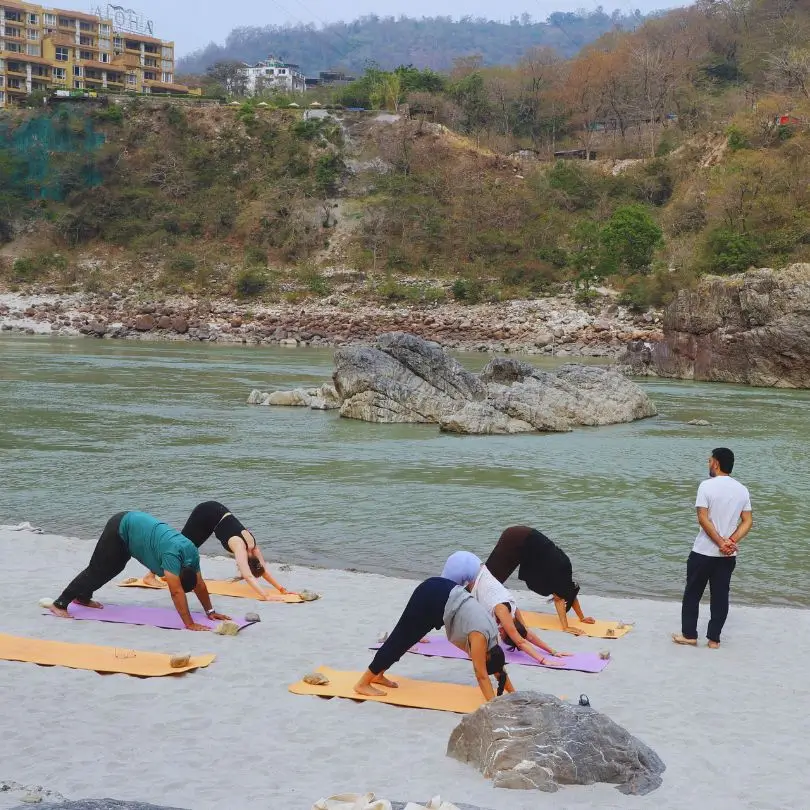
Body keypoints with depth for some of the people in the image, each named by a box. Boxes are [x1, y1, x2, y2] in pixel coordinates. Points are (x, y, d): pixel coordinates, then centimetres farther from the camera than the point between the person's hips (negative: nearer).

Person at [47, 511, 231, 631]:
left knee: (111, 570, 22)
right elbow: (176, 592, -41)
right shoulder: (172, 554, -36)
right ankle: (60, 604, 3)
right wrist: (190, 624, -43)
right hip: (120, 528, -8)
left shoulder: (192, 553, -14)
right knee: (97, 570, -5)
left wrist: (210, 611, -2)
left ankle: (82, 597, 40)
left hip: (133, 524, 8)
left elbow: (199, 584, -2)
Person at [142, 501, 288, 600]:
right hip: (206, 514, -7)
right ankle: (150, 576, 12)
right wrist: (264, 595, -49)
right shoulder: (240, 547, -31)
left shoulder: (253, 545, -13)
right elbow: (248, 576, -41)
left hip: (217, 514, 7)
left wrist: (280, 588, -7)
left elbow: (263, 570, -3)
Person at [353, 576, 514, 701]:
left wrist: (513, 695, 17)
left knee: (404, 639, 18)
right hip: (432, 597, -8)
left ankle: (378, 675, 31)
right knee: (401, 640, -1)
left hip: (441, 594, 8)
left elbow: (500, 666, 15)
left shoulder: (491, 635, 3)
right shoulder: (479, 638, -18)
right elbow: (482, 676, -17)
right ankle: (363, 683, 6)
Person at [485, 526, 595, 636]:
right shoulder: (557, 568, -21)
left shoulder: (564, 567, -1)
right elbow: (559, 599, -21)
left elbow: (571, 592, 11)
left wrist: (582, 618, 16)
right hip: (516, 540, -7)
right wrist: (565, 627, -21)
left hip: (524, 539, 7)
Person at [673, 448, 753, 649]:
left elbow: (703, 519, -18)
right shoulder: (742, 490, 3)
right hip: (728, 555, 4)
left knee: (692, 593, 10)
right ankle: (714, 639, 14)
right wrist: (731, 542, -10)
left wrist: (720, 543, -13)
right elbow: (748, 522, -1)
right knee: (720, 596, 11)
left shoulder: (707, 485, -13)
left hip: (703, 552, -4)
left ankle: (689, 635, 15)